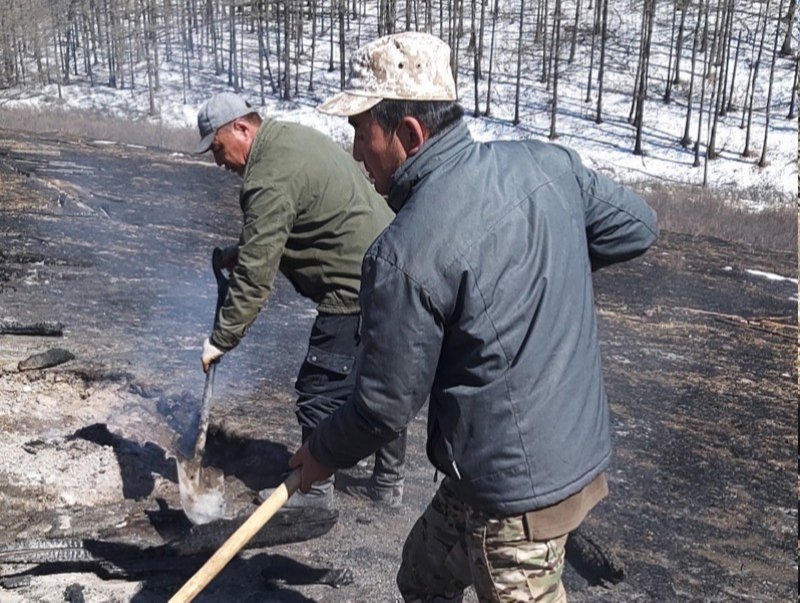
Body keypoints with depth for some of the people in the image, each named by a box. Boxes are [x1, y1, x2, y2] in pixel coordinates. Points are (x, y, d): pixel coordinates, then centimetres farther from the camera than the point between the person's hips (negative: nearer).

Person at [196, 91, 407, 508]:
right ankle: (388, 482, 33)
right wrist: (244, 250, 15)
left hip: (357, 294, -11)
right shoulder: (295, 137, 13)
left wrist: (221, 340, -15)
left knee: (320, 393, 3)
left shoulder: (270, 180, -19)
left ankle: (314, 490, 18)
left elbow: (254, 277, -22)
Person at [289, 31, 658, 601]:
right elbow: (637, 225, 8)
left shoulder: (403, 252, -24)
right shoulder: (545, 161, -5)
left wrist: (323, 455, 6)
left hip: (515, 495, -8)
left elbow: (386, 403, -15)